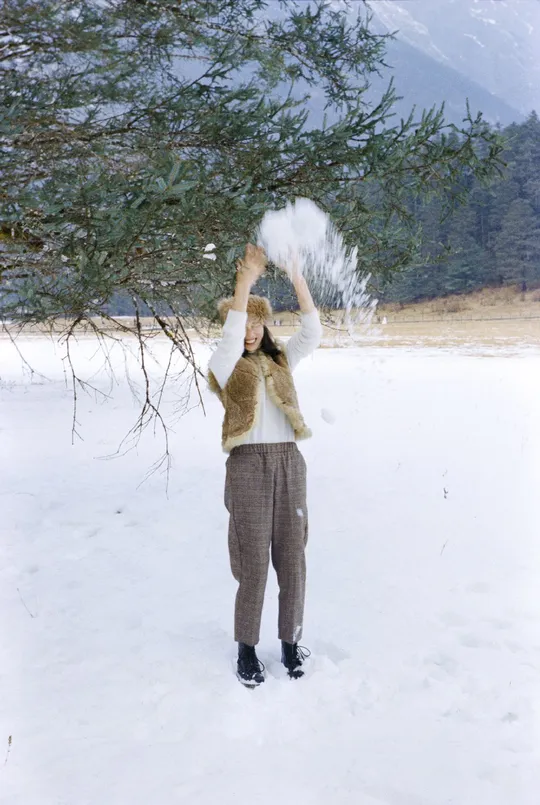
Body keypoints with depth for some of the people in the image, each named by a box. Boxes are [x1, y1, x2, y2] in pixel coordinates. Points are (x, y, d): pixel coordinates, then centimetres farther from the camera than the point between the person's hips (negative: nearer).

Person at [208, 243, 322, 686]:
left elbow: (312, 332, -1)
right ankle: (247, 651, 17)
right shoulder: (224, 366, 3)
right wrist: (246, 279, -24)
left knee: (292, 561, 8)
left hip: (290, 465, 4)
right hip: (249, 466, -4)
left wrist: (297, 277, -10)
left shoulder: (281, 360, 14)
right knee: (254, 566, 0)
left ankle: (291, 643, 24)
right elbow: (231, 334, -17)